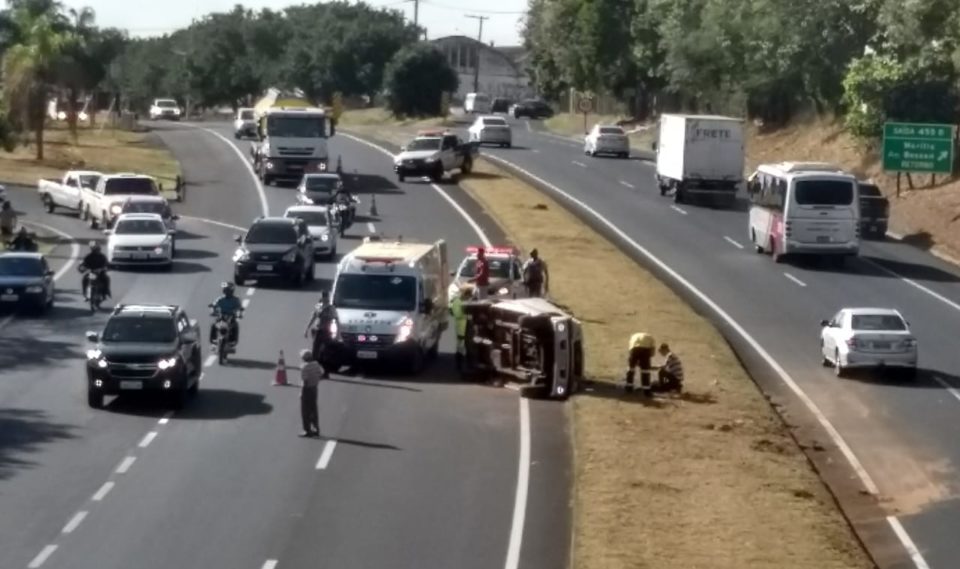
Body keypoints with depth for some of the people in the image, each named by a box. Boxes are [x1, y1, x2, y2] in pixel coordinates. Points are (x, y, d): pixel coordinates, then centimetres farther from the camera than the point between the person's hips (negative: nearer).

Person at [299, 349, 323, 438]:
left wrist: (301, 393, -15)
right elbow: (321, 375, 8)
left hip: (306, 389, -7)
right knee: (313, 409, 16)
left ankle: (307, 431, 5)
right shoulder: (316, 364, 2)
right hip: (314, 388, 7)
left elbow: (305, 381, -22)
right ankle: (316, 429, 21)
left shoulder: (304, 367, -21)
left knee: (305, 410, 3)